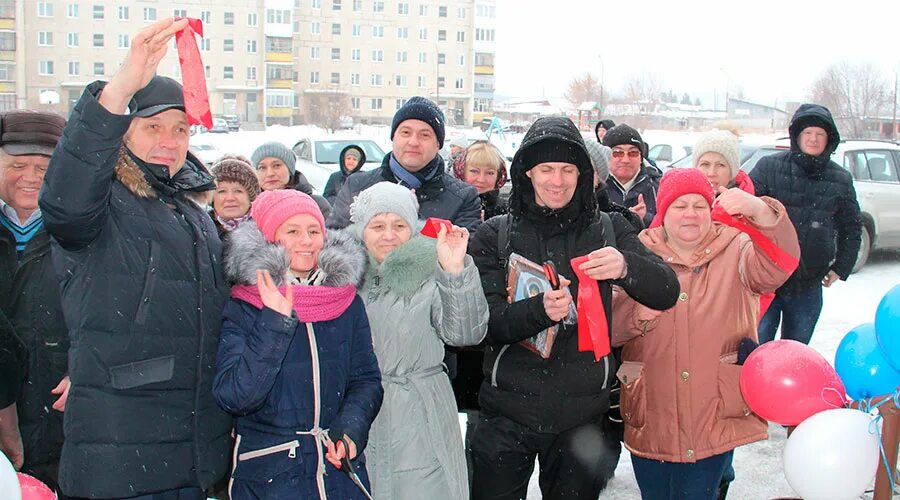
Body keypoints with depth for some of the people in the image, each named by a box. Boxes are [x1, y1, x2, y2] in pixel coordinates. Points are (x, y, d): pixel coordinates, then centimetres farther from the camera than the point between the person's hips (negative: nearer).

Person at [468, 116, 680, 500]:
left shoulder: (608, 230, 3)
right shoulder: (495, 234, 0)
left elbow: (667, 293, -6)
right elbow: (485, 318, -9)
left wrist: (627, 267, -27)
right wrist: (540, 310, -29)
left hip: (583, 414, 1)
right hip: (508, 411, -1)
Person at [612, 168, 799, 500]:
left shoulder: (736, 252, 2)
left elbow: (778, 266, -20)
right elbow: (607, 328, -1)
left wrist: (761, 212, -38)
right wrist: (639, 314, -22)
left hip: (715, 420, -1)